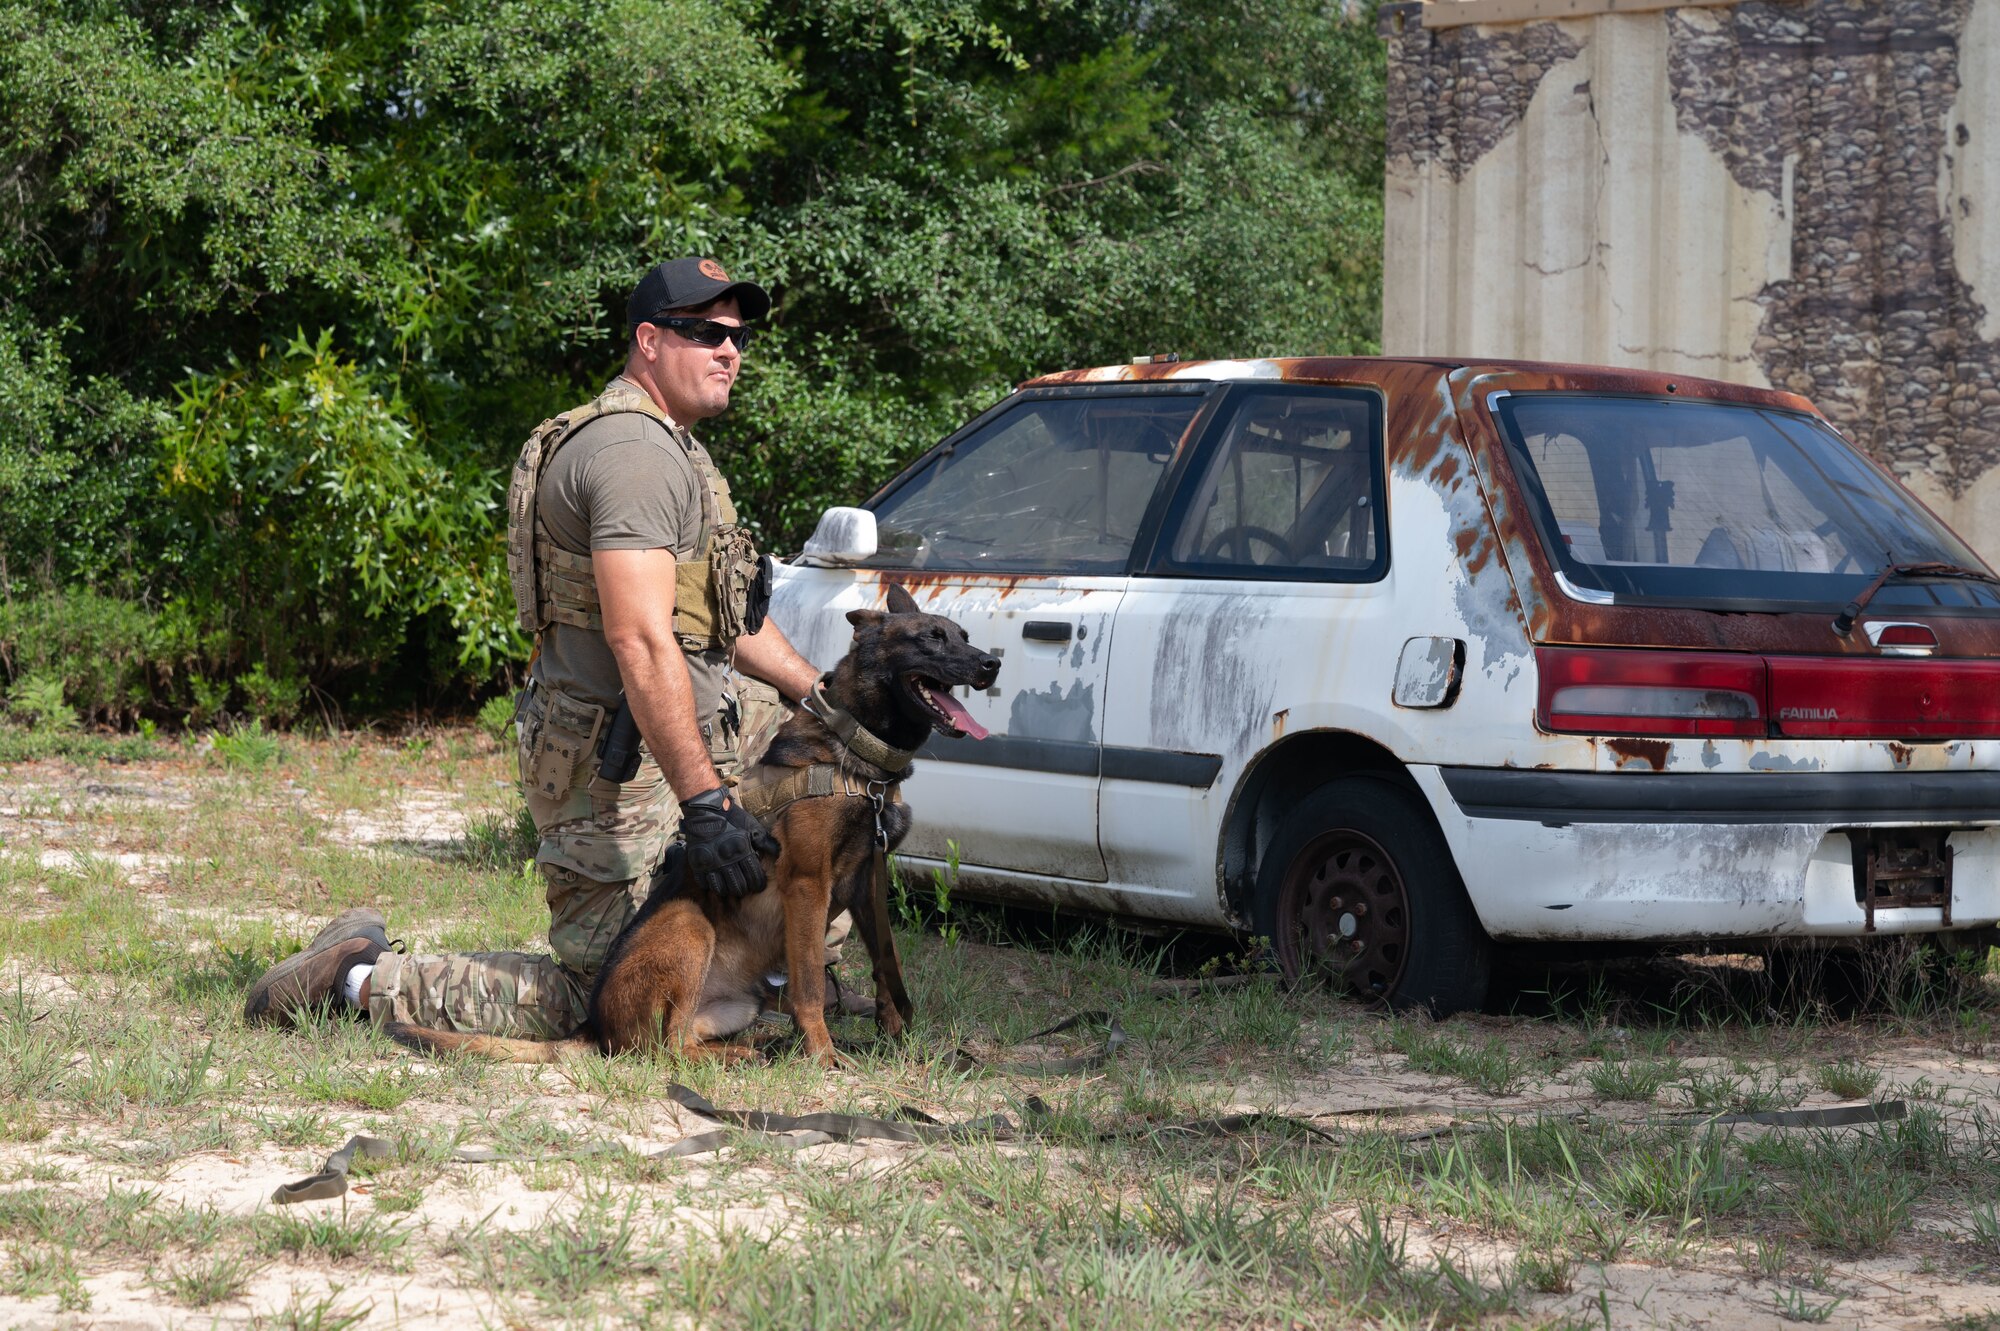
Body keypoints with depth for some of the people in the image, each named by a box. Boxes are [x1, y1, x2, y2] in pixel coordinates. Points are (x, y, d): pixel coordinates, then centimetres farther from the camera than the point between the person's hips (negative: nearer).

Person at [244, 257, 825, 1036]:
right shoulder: (633, 449, -18)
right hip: (618, 759, -10)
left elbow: (729, 617, 26)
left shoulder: (668, 447, 18)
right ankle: (365, 976, -1)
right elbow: (639, 640, -28)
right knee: (593, 998, -9)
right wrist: (704, 804, -32)